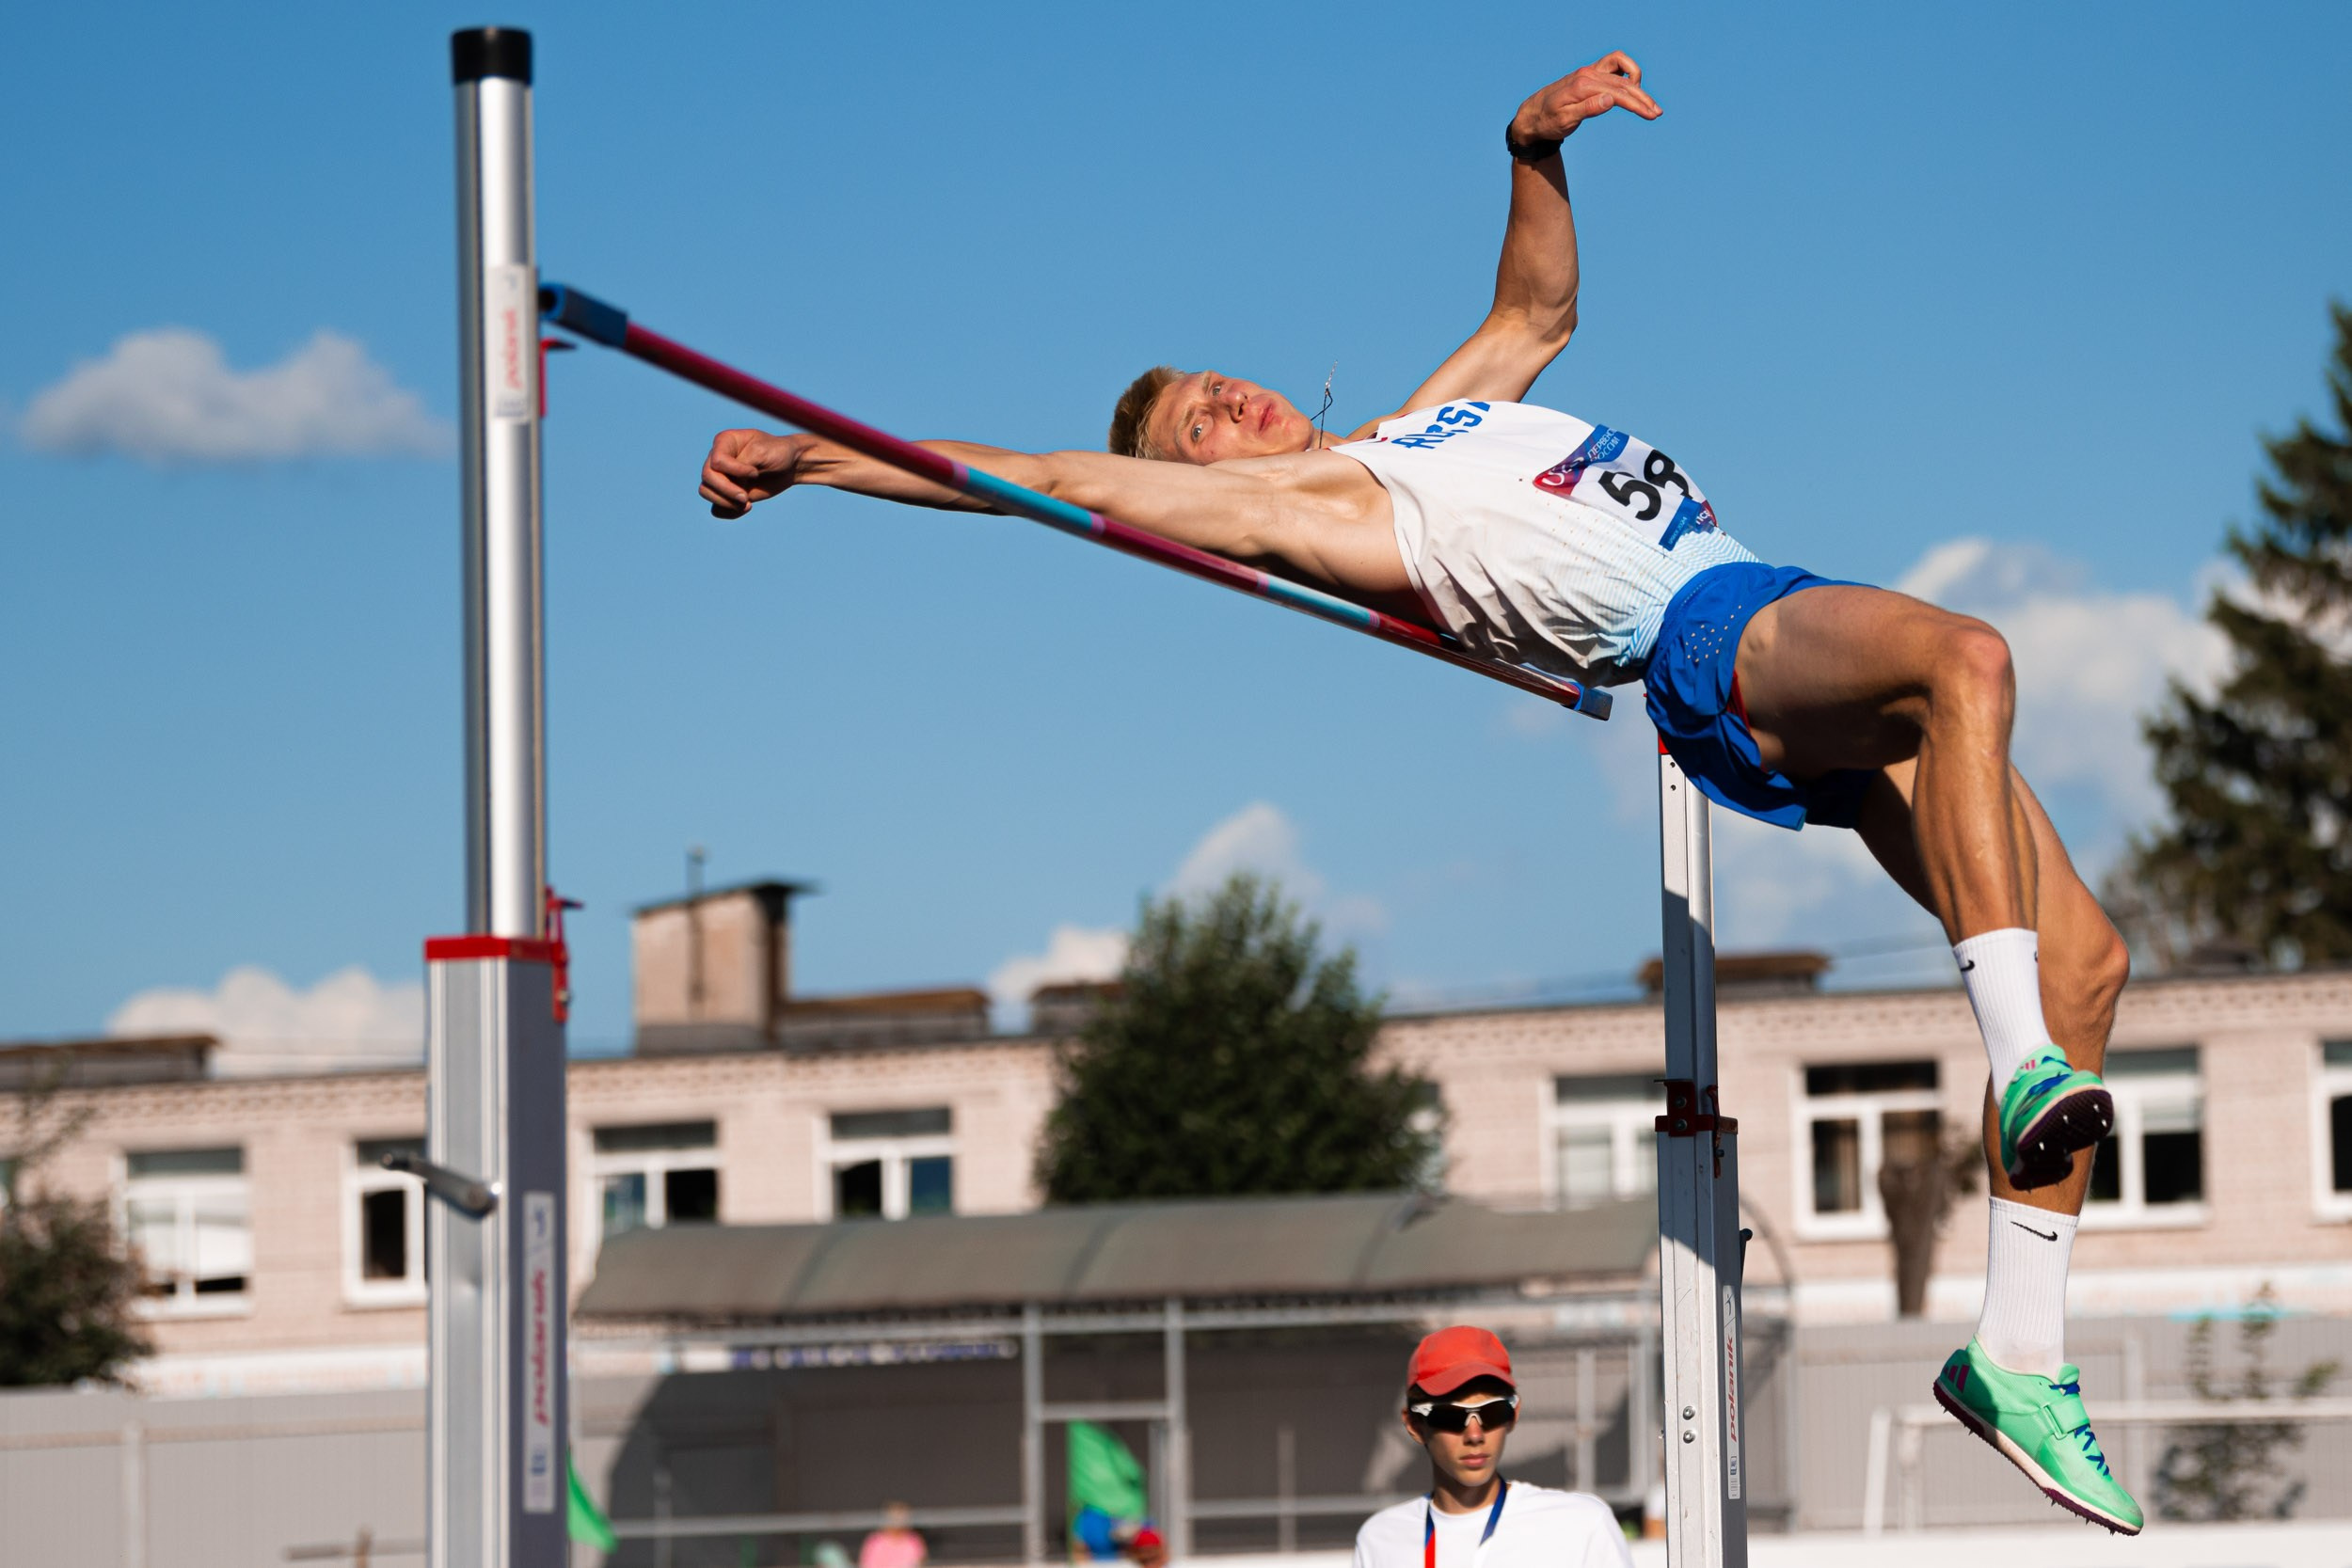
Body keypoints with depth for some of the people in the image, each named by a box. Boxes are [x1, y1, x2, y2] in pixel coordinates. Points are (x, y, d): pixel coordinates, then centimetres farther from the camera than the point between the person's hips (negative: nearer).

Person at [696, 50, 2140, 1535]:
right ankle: (2022, 1063, -46)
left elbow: (1537, 311, 43)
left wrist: (1536, 148, 29)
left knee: (2084, 959, -3)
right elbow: (1045, 478, 3)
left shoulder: (1431, 423, 29)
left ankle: (2022, 1350, -7)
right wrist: (810, 457, 0)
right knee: (1968, 656, -38)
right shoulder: (1298, 495, 6)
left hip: (1815, 659, 8)